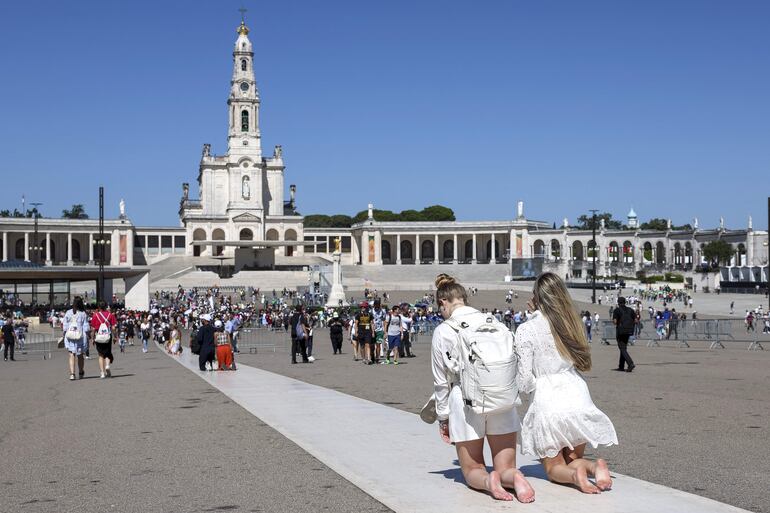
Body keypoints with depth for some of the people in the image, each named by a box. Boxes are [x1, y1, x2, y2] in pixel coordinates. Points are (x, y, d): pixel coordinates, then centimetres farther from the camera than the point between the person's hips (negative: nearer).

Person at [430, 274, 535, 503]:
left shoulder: (442, 332, -4)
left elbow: (441, 380, 2)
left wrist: (443, 417, 14)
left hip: (465, 400, -2)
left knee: (472, 470, 14)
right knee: (506, 467, 12)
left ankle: (487, 480, -20)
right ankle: (514, 477, -23)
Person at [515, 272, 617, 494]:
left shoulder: (526, 330, -7)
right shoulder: (571, 323, 6)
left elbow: (524, 382, -7)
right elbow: (583, 364, 13)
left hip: (547, 399, -3)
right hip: (577, 395, 4)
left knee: (554, 467, 15)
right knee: (574, 458, 20)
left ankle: (575, 474, -19)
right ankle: (595, 467, -13)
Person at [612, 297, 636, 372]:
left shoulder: (617, 310, -5)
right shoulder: (630, 310, 9)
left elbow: (615, 321, -13)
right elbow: (635, 321, 3)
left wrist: (613, 322, 9)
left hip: (620, 331, -6)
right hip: (629, 331, 6)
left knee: (622, 349, -7)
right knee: (624, 348, 16)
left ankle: (631, 364, -26)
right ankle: (621, 366, 20)